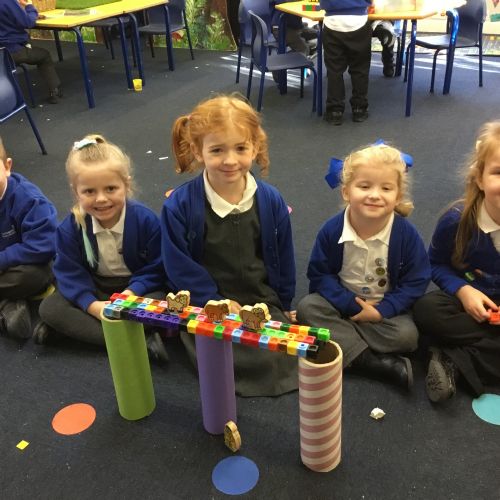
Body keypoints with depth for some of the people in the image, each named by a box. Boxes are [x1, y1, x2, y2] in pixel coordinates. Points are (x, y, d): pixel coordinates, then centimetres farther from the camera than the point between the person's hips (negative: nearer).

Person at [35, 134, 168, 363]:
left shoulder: (146, 219, -19)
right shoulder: (70, 228, -14)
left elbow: (156, 268, -13)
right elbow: (70, 274, -11)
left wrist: (130, 294, -30)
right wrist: (93, 306, -28)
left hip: (136, 286, -3)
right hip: (94, 289, 3)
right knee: (49, 307, -21)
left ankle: (74, 326, -27)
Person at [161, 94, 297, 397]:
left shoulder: (271, 201, -3)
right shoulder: (179, 206, -13)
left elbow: (284, 259, 8)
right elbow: (179, 266, -9)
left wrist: (283, 305, 10)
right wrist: (217, 303, -14)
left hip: (263, 304, 3)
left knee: (285, 360, -15)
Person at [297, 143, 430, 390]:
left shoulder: (406, 234, -17)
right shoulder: (332, 230, -16)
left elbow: (416, 281, -10)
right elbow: (319, 274, -9)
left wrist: (381, 311, -20)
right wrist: (352, 304, -20)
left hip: (385, 308, -1)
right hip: (342, 302, 1)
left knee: (407, 335, -26)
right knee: (307, 307, -25)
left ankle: (341, 336, -16)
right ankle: (369, 360, -28)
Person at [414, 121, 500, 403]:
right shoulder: (458, 219, -14)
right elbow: (437, 264, 1)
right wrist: (462, 290, -18)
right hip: (470, 304, 0)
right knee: (427, 309, -27)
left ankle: (453, 359, -20)